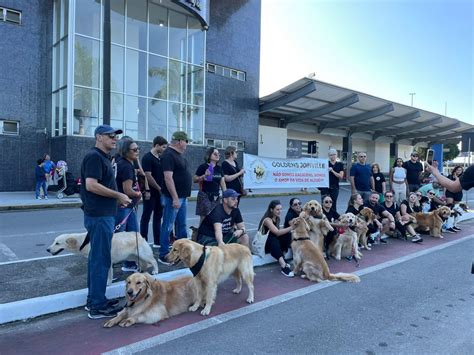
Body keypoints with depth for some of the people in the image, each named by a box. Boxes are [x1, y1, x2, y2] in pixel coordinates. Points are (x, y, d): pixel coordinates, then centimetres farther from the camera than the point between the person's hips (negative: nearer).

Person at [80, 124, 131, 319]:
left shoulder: (103, 157, 17)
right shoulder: (94, 156, -14)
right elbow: (91, 185, -24)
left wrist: (117, 198, 11)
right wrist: (119, 195, -16)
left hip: (103, 214, 10)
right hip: (99, 215, -10)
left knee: (96, 257, 15)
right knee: (101, 259, -4)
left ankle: (94, 299, 26)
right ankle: (98, 306, 4)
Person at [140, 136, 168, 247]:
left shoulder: (160, 158, 13)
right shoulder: (147, 158, -12)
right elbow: (148, 176, -18)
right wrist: (159, 188, -13)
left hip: (159, 192, 8)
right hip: (151, 192, -8)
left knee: (158, 217, 11)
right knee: (146, 217, 1)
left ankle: (157, 241, 18)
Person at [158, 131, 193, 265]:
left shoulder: (179, 154, 14)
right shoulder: (168, 155, -16)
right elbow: (168, 177, -22)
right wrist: (175, 198, -24)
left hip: (182, 196, 9)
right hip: (173, 197, -9)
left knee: (182, 225, 16)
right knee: (167, 226, 0)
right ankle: (163, 255, 9)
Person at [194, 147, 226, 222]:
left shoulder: (219, 168, 13)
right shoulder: (203, 167, -4)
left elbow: (222, 182, 15)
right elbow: (194, 179, -4)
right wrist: (204, 176, -19)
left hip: (216, 196, 6)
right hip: (205, 196, -5)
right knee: (205, 217, -9)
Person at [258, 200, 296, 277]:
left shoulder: (277, 218, 5)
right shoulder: (267, 220, -20)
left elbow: (280, 232, -4)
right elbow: (277, 232, -31)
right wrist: (291, 227, -35)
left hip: (274, 242, 8)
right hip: (262, 244, -7)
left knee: (287, 235, -16)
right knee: (273, 240, -38)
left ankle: (282, 260, -15)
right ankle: (284, 266, -46)